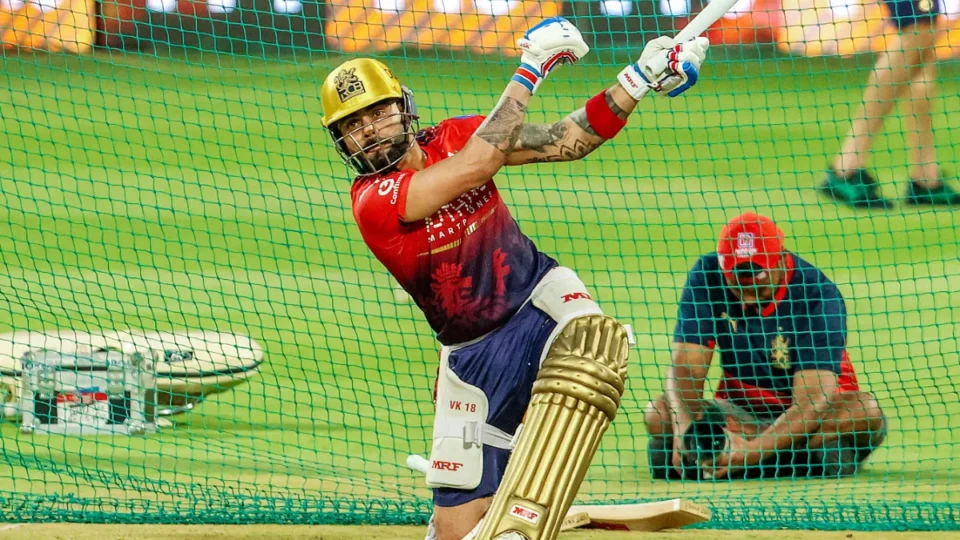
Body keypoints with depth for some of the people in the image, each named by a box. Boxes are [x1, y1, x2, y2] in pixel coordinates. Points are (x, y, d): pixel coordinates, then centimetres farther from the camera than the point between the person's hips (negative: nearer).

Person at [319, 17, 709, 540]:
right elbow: (478, 163, -27)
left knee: (590, 343, -36)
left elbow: (566, 141, -1)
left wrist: (639, 79, -12)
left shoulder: (453, 137, -1)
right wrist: (531, 68, -22)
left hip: (542, 301, 2)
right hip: (473, 355, -2)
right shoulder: (372, 201, -16)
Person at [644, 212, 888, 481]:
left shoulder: (817, 294, -21)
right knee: (659, 412, -24)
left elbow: (814, 400, -29)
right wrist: (685, 429, -38)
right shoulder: (706, 277, -12)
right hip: (738, 413, 2)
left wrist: (754, 450, -45)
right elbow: (685, 367, -16)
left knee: (865, 410, -35)